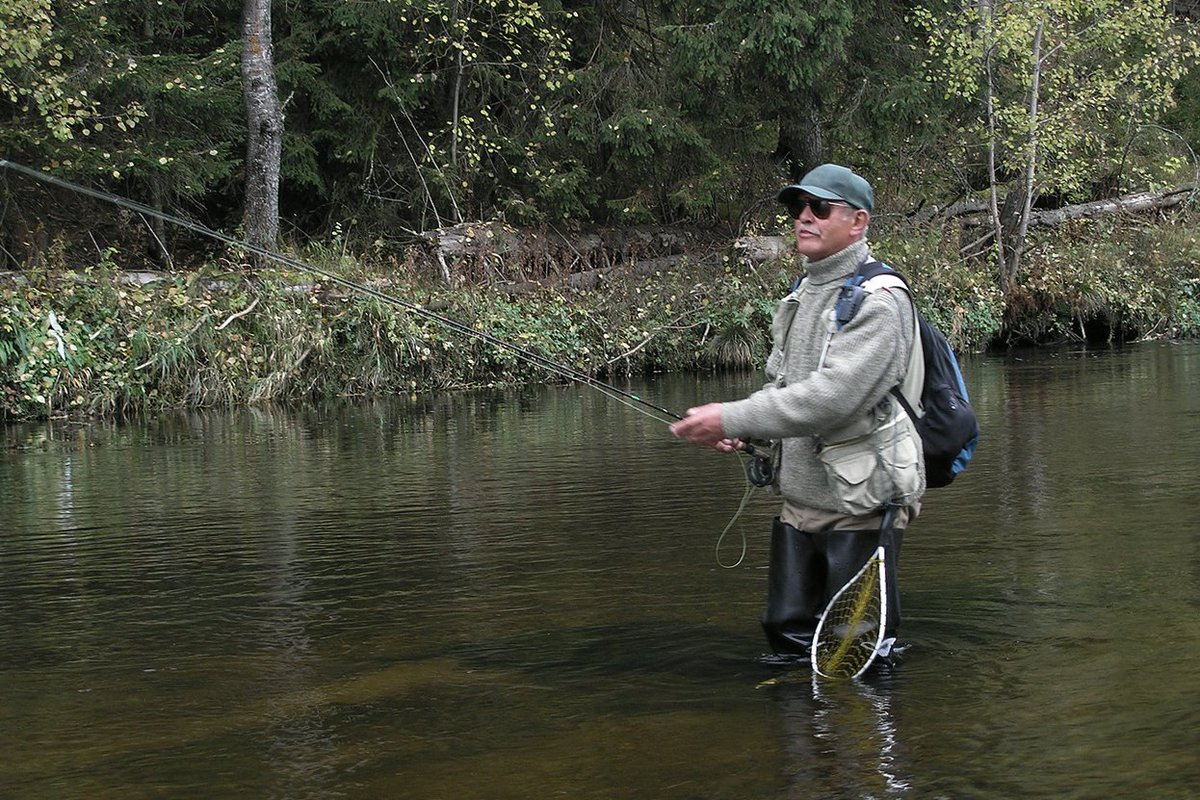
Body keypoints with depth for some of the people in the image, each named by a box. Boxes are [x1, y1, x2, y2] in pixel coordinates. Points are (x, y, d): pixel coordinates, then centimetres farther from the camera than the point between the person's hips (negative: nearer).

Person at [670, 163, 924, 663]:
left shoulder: (879, 302, -15)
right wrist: (742, 432, -1)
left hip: (859, 508, -8)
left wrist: (732, 419, -25)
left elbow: (831, 397, -26)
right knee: (788, 635, 15)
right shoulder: (800, 294, 13)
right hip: (798, 504, 8)